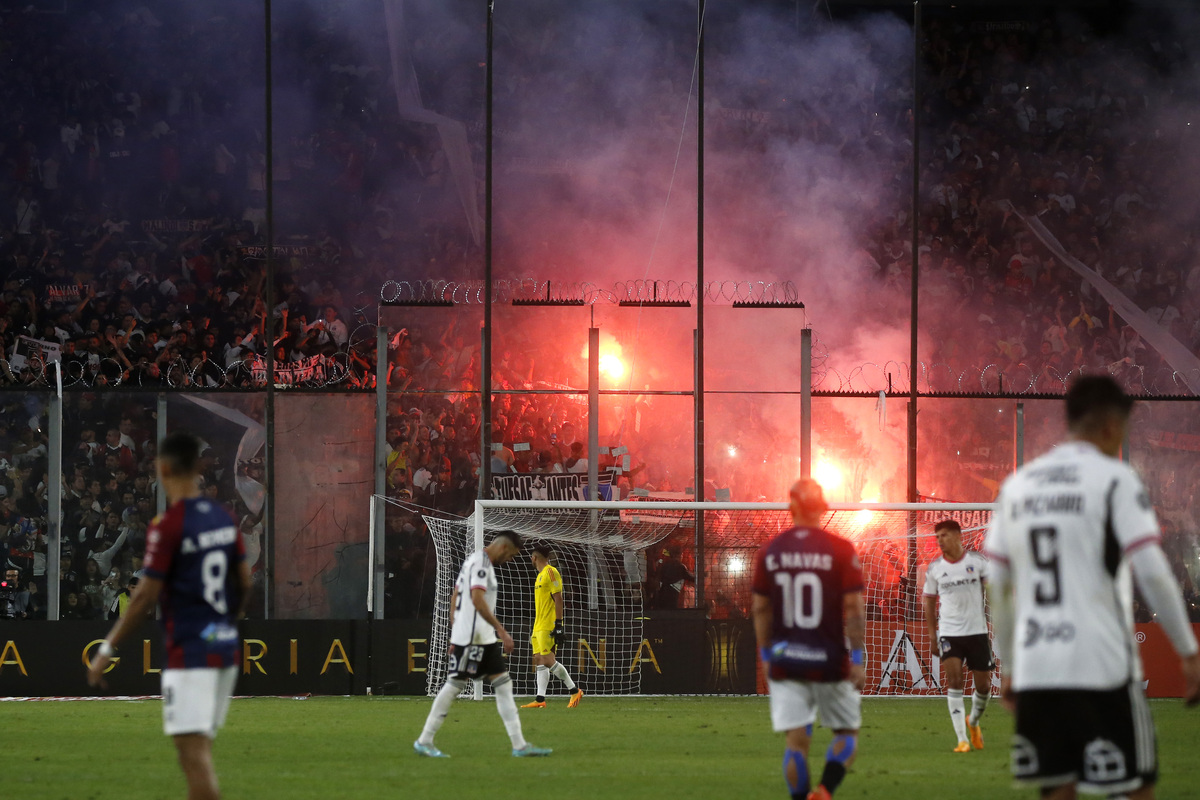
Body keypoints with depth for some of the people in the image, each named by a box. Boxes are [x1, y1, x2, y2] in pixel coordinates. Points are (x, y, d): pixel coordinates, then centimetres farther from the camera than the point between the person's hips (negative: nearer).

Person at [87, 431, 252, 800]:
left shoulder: (167, 526, -13)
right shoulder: (223, 518, 7)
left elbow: (145, 596, -13)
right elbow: (245, 582, 13)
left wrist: (107, 649, -6)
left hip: (189, 654, -8)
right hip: (225, 647, 8)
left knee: (193, 752, -9)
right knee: (200, 749, 15)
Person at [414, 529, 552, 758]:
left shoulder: (472, 560, 18)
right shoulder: (480, 563, -13)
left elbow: (454, 598, 21)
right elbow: (477, 600, -25)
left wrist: (454, 636, 21)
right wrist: (502, 631, -24)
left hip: (485, 639, 10)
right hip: (471, 638, -10)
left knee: (504, 685, 6)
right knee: (454, 685, -5)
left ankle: (519, 744, 4)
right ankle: (424, 741, 2)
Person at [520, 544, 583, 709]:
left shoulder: (550, 572, -10)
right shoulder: (540, 575, 20)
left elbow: (558, 599, -16)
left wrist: (558, 624, -22)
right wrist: (535, 630, 26)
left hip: (548, 626, -10)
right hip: (539, 626, 10)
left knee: (548, 660, -14)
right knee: (539, 660, 4)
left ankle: (574, 690, -5)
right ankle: (540, 699, 4)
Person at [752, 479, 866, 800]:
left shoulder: (770, 551, 2)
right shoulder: (840, 551, -7)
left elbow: (760, 608, 7)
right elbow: (853, 608, -9)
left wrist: (766, 655, 17)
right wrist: (857, 658, -5)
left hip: (785, 663, 2)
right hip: (829, 661, -2)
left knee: (796, 739, 4)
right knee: (847, 732, 11)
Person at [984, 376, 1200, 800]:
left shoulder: (1018, 484, 13)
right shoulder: (1114, 479, -3)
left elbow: (996, 587, 14)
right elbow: (1152, 573, -12)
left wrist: (1009, 668, 22)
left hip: (1034, 669, 5)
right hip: (1102, 668, -5)